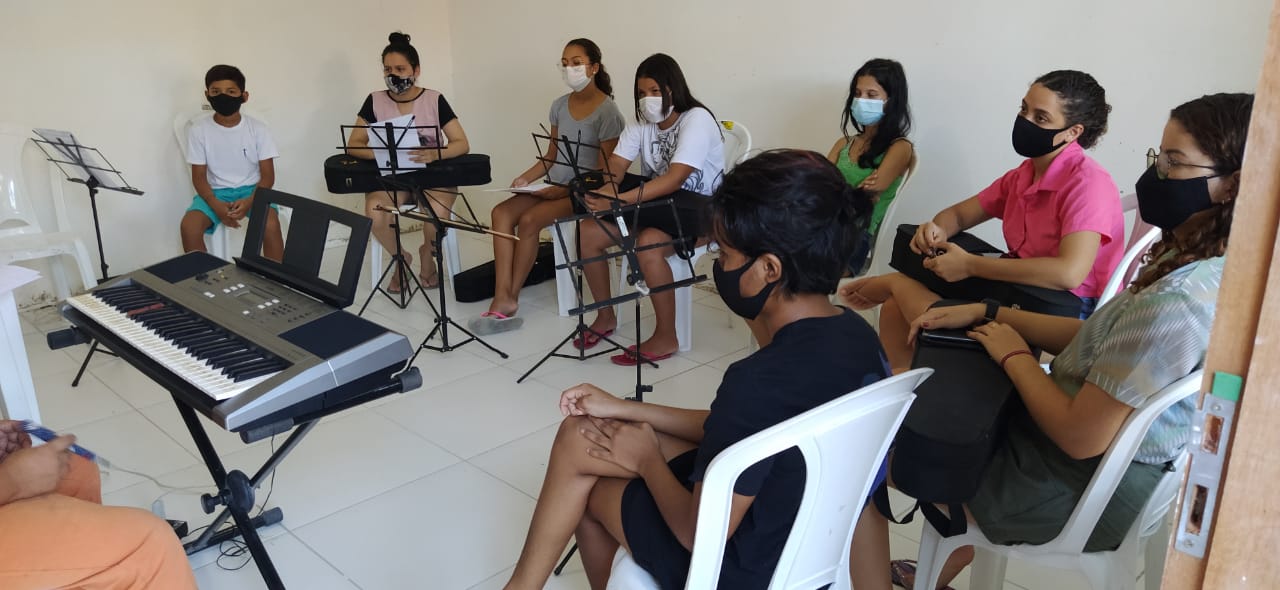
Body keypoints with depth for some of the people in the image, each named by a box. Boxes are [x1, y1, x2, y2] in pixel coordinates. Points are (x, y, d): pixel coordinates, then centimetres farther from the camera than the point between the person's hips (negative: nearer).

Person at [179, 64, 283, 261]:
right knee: (189, 226, -27)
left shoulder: (258, 129, -7)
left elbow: (268, 176, -5)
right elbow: (199, 176, -3)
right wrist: (216, 205, -23)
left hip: (252, 189, -1)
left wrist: (250, 201, -25)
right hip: (216, 192, 1)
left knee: (271, 223, -33)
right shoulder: (198, 130, -5)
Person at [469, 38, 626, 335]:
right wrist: (526, 177, -2)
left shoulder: (607, 111, -9)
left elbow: (603, 170, -12)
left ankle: (510, 299, -12)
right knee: (502, 212, -19)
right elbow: (551, 156, 16)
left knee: (528, 220, -28)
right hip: (554, 184, 7)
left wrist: (564, 190, -21)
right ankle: (501, 300, -25)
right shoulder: (559, 106, 12)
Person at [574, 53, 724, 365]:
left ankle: (666, 337, -19)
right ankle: (605, 316, 7)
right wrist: (603, 192, -32)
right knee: (587, 231, -11)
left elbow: (674, 179, -30)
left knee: (648, 244, -35)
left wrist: (619, 200, -40)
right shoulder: (640, 122, 4)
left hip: (699, 210, -7)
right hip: (655, 204, 7)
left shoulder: (696, 119, -18)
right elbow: (614, 167, -7)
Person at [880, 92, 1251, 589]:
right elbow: (1097, 337, 7)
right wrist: (986, 314, 1)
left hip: (1088, 491, -8)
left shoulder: (1178, 302, -32)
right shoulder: (1204, 268, -3)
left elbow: (1081, 436, -29)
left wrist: (1014, 355, -14)